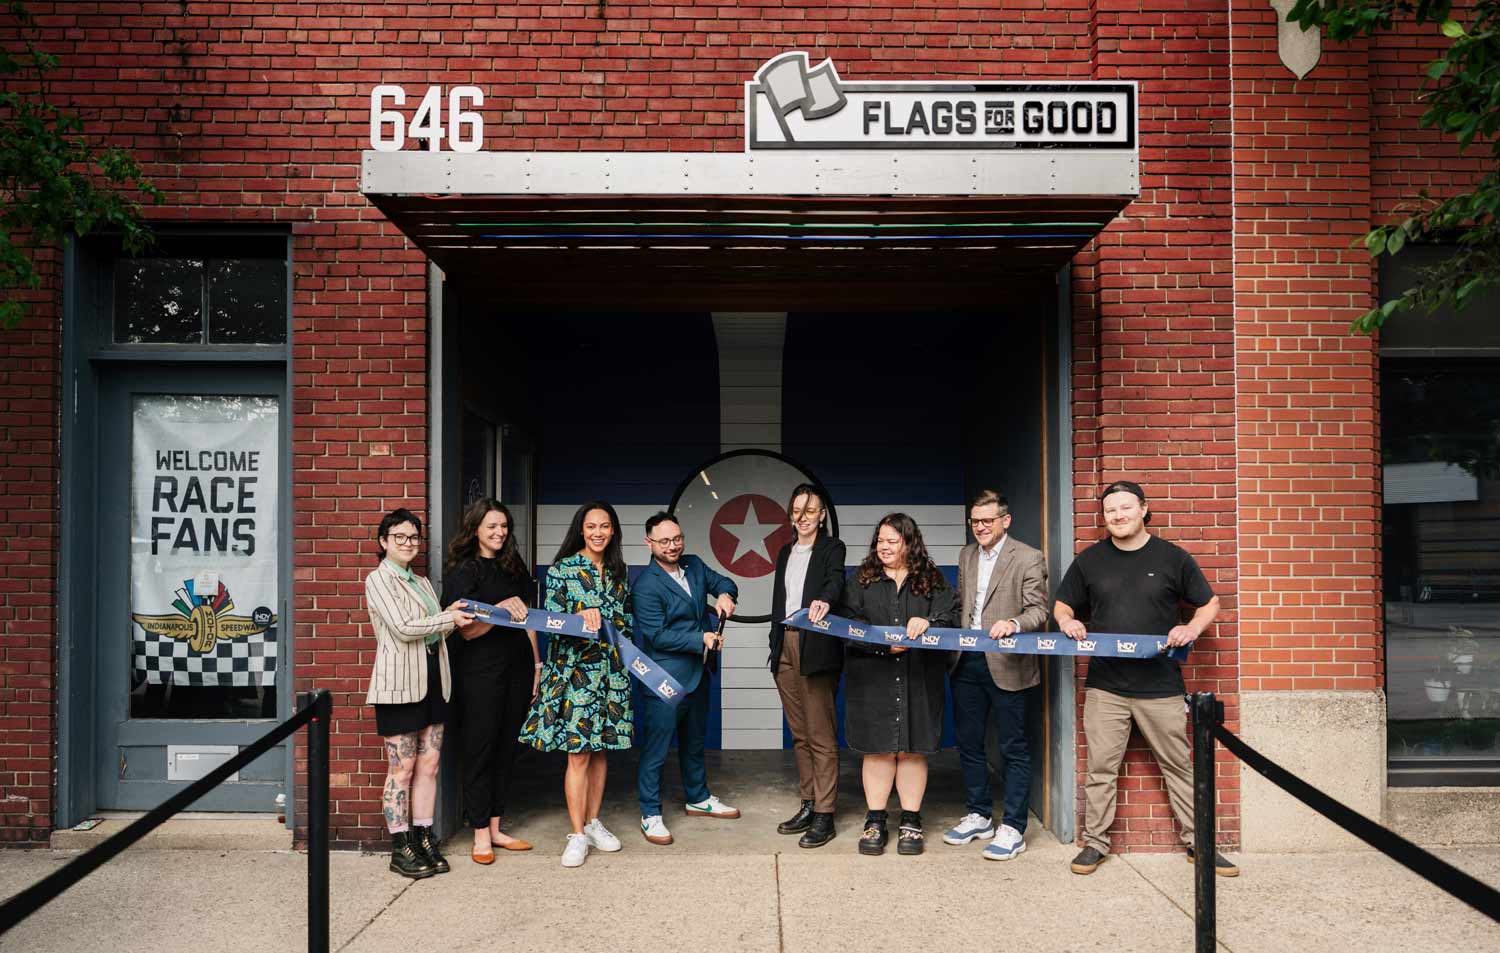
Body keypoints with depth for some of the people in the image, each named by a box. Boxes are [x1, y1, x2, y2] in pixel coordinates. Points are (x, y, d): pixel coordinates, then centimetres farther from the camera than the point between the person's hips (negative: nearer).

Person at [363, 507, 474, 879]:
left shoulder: (422, 581, 19)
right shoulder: (378, 580, -5)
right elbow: (402, 628, -16)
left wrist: (452, 616, -1)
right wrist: (449, 618, -9)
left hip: (433, 681, 7)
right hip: (399, 683, -7)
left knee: (429, 765, 8)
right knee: (402, 768, -1)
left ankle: (424, 839, 16)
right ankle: (400, 848, 8)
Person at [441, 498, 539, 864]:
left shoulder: (514, 567, 13)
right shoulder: (463, 571, -4)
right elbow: (468, 630, -11)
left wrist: (537, 664, 14)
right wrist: (500, 609, -26)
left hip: (517, 667, 6)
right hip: (481, 670, -5)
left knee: (507, 748, 9)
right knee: (480, 748, 0)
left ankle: (495, 827, 19)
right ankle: (481, 835, 9)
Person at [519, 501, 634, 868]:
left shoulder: (618, 572, 10)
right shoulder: (562, 570, -4)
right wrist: (581, 619, -23)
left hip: (611, 672, 5)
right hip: (574, 669, -5)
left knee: (600, 748, 12)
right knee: (578, 752, -4)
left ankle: (593, 822, 24)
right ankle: (578, 834, 5)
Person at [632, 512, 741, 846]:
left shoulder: (694, 566, 5)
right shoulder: (646, 586, -17)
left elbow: (722, 582, 15)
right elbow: (657, 636, -20)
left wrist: (725, 594, -9)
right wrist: (701, 639, -20)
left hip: (697, 674, 8)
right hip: (664, 679, -8)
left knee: (694, 741, 23)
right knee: (656, 748, -1)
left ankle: (698, 798, 39)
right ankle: (651, 815, 12)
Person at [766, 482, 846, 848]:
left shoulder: (832, 548, -1)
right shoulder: (786, 552, 17)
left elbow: (836, 579, -22)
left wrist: (824, 599, -44)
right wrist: (775, 647, 15)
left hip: (816, 650, -6)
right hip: (785, 649, 6)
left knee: (822, 736, -5)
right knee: (800, 734, 12)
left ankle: (825, 815, 1)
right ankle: (808, 805, 21)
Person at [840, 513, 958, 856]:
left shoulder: (931, 580, 8)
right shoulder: (862, 579, 7)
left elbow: (951, 617, -2)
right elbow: (849, 623, -2)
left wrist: (928, 623, -22)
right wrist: (883, 644, -15)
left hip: (918, 680, 0)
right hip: (873, 678, 0)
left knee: (912, 749, 5)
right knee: (877, 749, 5)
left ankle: (911, 822, 17)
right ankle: (875, 822, 15)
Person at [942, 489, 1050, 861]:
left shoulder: (1028, 559, -7)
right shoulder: (966, 555, 13)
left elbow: (1038, 611, -11)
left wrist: (1013, 624, -29)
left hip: (1006, 664, -6)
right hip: (967, 663, 7)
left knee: (1013, 748, 2)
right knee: (968, 743, 14)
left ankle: (1012, 829, 11)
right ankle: (978, 816, 28)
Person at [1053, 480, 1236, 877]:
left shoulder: (1172, 557, 3)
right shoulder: (1089, 560, 7)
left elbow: (1209, 602, 10)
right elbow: (1062, 605, 15)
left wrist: (1193, 627, -9)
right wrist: (1066, 621, -7)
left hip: (1161, 684, -1)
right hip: (1105, 685, 1)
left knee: (1179, 766, 8)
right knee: (1100, 767, 3)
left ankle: (1198, 842, 21)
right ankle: (1095, 843, 14)